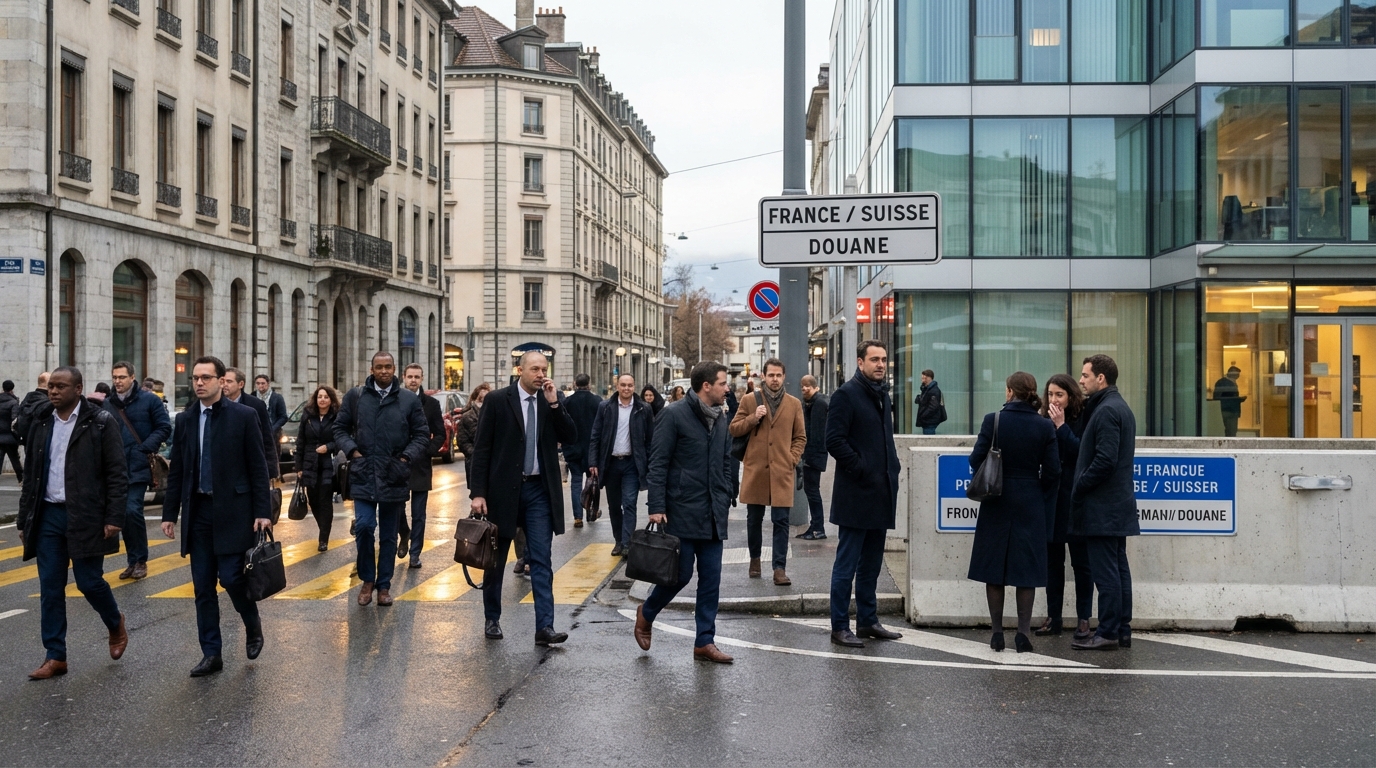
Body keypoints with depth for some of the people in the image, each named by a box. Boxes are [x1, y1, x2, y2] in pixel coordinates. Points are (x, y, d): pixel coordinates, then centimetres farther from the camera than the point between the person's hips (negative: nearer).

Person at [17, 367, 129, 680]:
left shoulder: (100, 422, -7)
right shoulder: (40, 424, 9)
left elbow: (117, 474, -8)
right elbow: (30, 475, 14)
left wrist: (113, 518, -13)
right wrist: (24, 520, 12)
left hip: (85, 516, -5)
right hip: (48, 515, 5)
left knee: (89, 581, 0)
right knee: (50, 588, 4)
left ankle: (116, 624, 29)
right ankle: (55, 657, 12)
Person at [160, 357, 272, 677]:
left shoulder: (244, 416, -4)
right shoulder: (184, 420, 8)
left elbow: (258, 468, -5)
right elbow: (176, 471, 11)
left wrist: (262, 512, -10)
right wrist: (170, 513, 7)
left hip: (233, 510, -4)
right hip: (197, 511, 4)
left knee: (231, 578, -8)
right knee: (202, 588, 6)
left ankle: (253, 625, 21)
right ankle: (211, 654, 14)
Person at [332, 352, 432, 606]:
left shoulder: (409, 399, 2)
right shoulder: (355, 396, 4)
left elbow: (422, 434, 5)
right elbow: (340, 428, 9)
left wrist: (406, 457, -6)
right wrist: (352, 450, -5)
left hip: (393, 477, 1)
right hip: (363, 474, 0)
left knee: (389, 535, 8)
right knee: (364, 526, -12)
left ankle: (384, 585, 21)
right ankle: (367, 579, 10)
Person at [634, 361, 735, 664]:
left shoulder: (721, 419, 11)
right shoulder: (674, 415, -9)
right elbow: (658, 464, -10)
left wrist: (725, 501, 13)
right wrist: (656, 507, -15)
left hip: (713, 514, 6)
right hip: (682, 511, -6)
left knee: (711, 578, 5)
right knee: (681, 573, -2)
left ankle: (705, 641, 12)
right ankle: (646, 614, 25)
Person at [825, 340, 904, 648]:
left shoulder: (882, 395, 16)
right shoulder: (846, 394, -10)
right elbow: (834, 441, -16)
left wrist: (892, 469, 10)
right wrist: (861, 469, -17)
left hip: (880, 495, 8)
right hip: (855, 495, -8)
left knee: (871, 564, 15)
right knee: (847, 564, -2)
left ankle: (867, 621, 23)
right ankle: (840, 627, 4)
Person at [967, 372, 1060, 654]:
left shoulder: (993, 420, -9)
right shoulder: (1045, 426, -5)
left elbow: (976, 459, -7)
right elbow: (1052, 471, -3)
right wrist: (1043, 503, 12)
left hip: (996, 503, -1)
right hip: (1030, 504, 1)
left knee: (994, 568, 8)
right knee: (1026, 567, 7)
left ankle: (997, 632, 10)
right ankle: (1023, 632, 5)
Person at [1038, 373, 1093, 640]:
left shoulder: (1082, 420, -7)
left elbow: (1081, 453, -19)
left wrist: (1061, 426, -18)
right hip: (1050, 499, 5)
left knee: (1081, 561, 3)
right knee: (1052, 560, 10)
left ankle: (1084, 619, 10)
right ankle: (1053, 618, 17)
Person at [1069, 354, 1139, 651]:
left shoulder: (1106, 410, -16)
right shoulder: (1121, 408, 16)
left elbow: (1105, 460, -23)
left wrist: (1079, 487, -13)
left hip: (1101, 507, -10)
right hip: (1118, 504, 10)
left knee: (1105, 571, -6)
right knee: (1119, 568, 12)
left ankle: (1107, 633, -2)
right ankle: (1122, 631, 17)